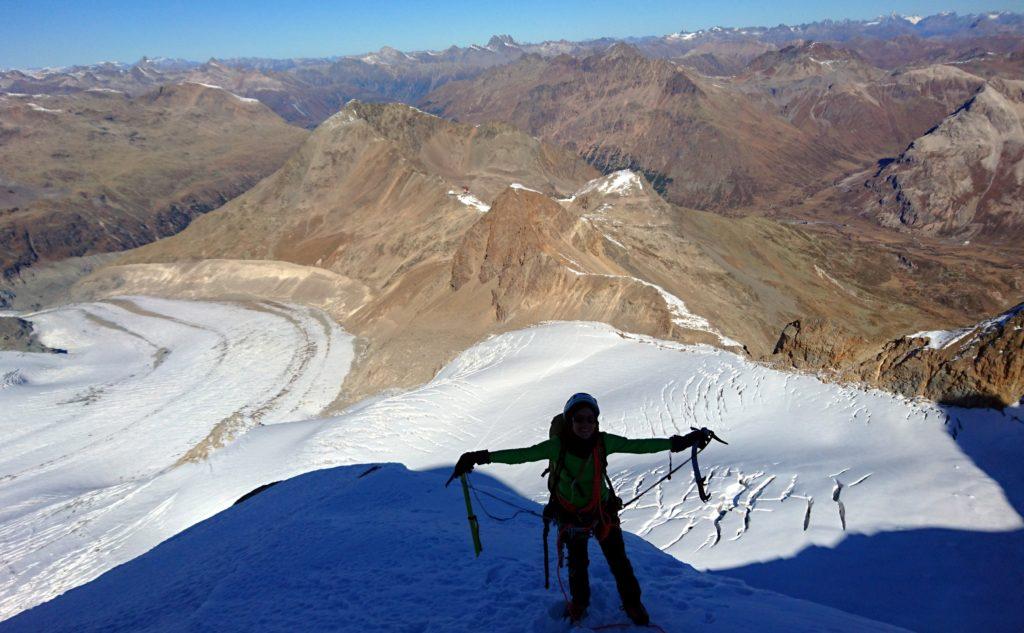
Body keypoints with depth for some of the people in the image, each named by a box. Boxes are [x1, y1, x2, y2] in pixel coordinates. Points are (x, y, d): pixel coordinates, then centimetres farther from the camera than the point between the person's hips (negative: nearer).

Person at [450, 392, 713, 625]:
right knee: (577, 562, 20)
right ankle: (579, 601, 48)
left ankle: (632, 603, 36)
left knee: (618, 560, 10)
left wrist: (680, 442, -21)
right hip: (570, 514, -1)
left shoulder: (604, 442, -22)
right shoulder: (557, 445, -28)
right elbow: (522, 454, -33)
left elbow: (639, 445, -19)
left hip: (603, 510, 1)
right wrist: (482, 457, -43)